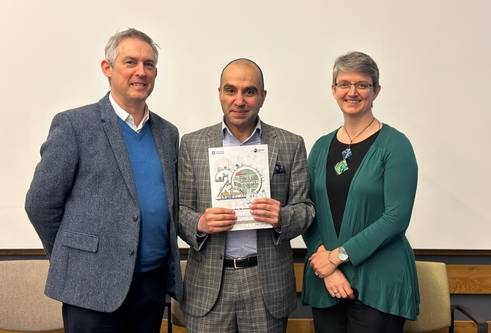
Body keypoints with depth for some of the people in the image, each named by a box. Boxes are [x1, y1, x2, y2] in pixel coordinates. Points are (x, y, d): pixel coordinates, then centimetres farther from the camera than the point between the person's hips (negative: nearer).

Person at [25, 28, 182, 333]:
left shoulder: (168, 133, 8)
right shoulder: (74, 124, -8)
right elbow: (41, 203, -5)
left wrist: (169, 265, 8)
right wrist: (77, 259, 1)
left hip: (155, 282, 5)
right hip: (94, 286, -4)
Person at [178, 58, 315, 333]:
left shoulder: (291, 145, 1)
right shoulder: (192, 144, 2)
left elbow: (305, 209, 2)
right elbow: (179, 209, 4)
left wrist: (282, 218, -18)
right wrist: (199, 224, -17)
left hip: (268, 282, 0)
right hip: (208, 282, 0)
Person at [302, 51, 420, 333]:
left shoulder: (394, 144, -7)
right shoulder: (321, 146, 6)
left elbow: (396, 217, -15)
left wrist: (339, 255, -15)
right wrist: (325, 261, -10)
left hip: (379, 282, -4)